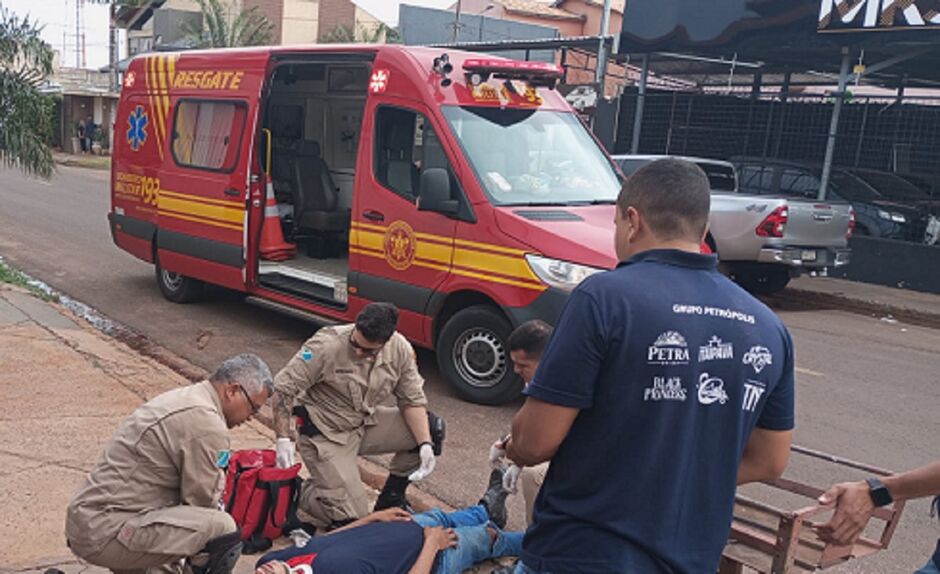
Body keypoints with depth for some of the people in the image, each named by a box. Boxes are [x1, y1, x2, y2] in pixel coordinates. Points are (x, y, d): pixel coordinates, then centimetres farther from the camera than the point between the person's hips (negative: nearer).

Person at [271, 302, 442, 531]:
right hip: (325, 434, -5)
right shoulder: (327, 347, -26)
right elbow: (284, 388, -20)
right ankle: (300, 492, 16)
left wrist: (425, 444, -18)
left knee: (431, 428, -11)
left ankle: (391, 497, 8)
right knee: (351, 517, -14)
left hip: (366, 423, 6)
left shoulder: (400, 349, -12)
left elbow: (412, 399, -5)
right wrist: (284, 439, -27)